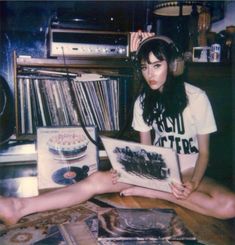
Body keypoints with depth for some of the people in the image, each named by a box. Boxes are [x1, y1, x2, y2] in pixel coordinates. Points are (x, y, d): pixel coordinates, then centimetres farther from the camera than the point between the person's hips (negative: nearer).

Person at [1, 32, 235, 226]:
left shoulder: (196, 97, -12)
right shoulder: (143, 101, 0)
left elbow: (204, 152, -8)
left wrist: (193, 184, -26)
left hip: (188, 173, -2)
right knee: (98, 179, -20)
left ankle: (148, 192, -24)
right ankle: (19, 207, -27)